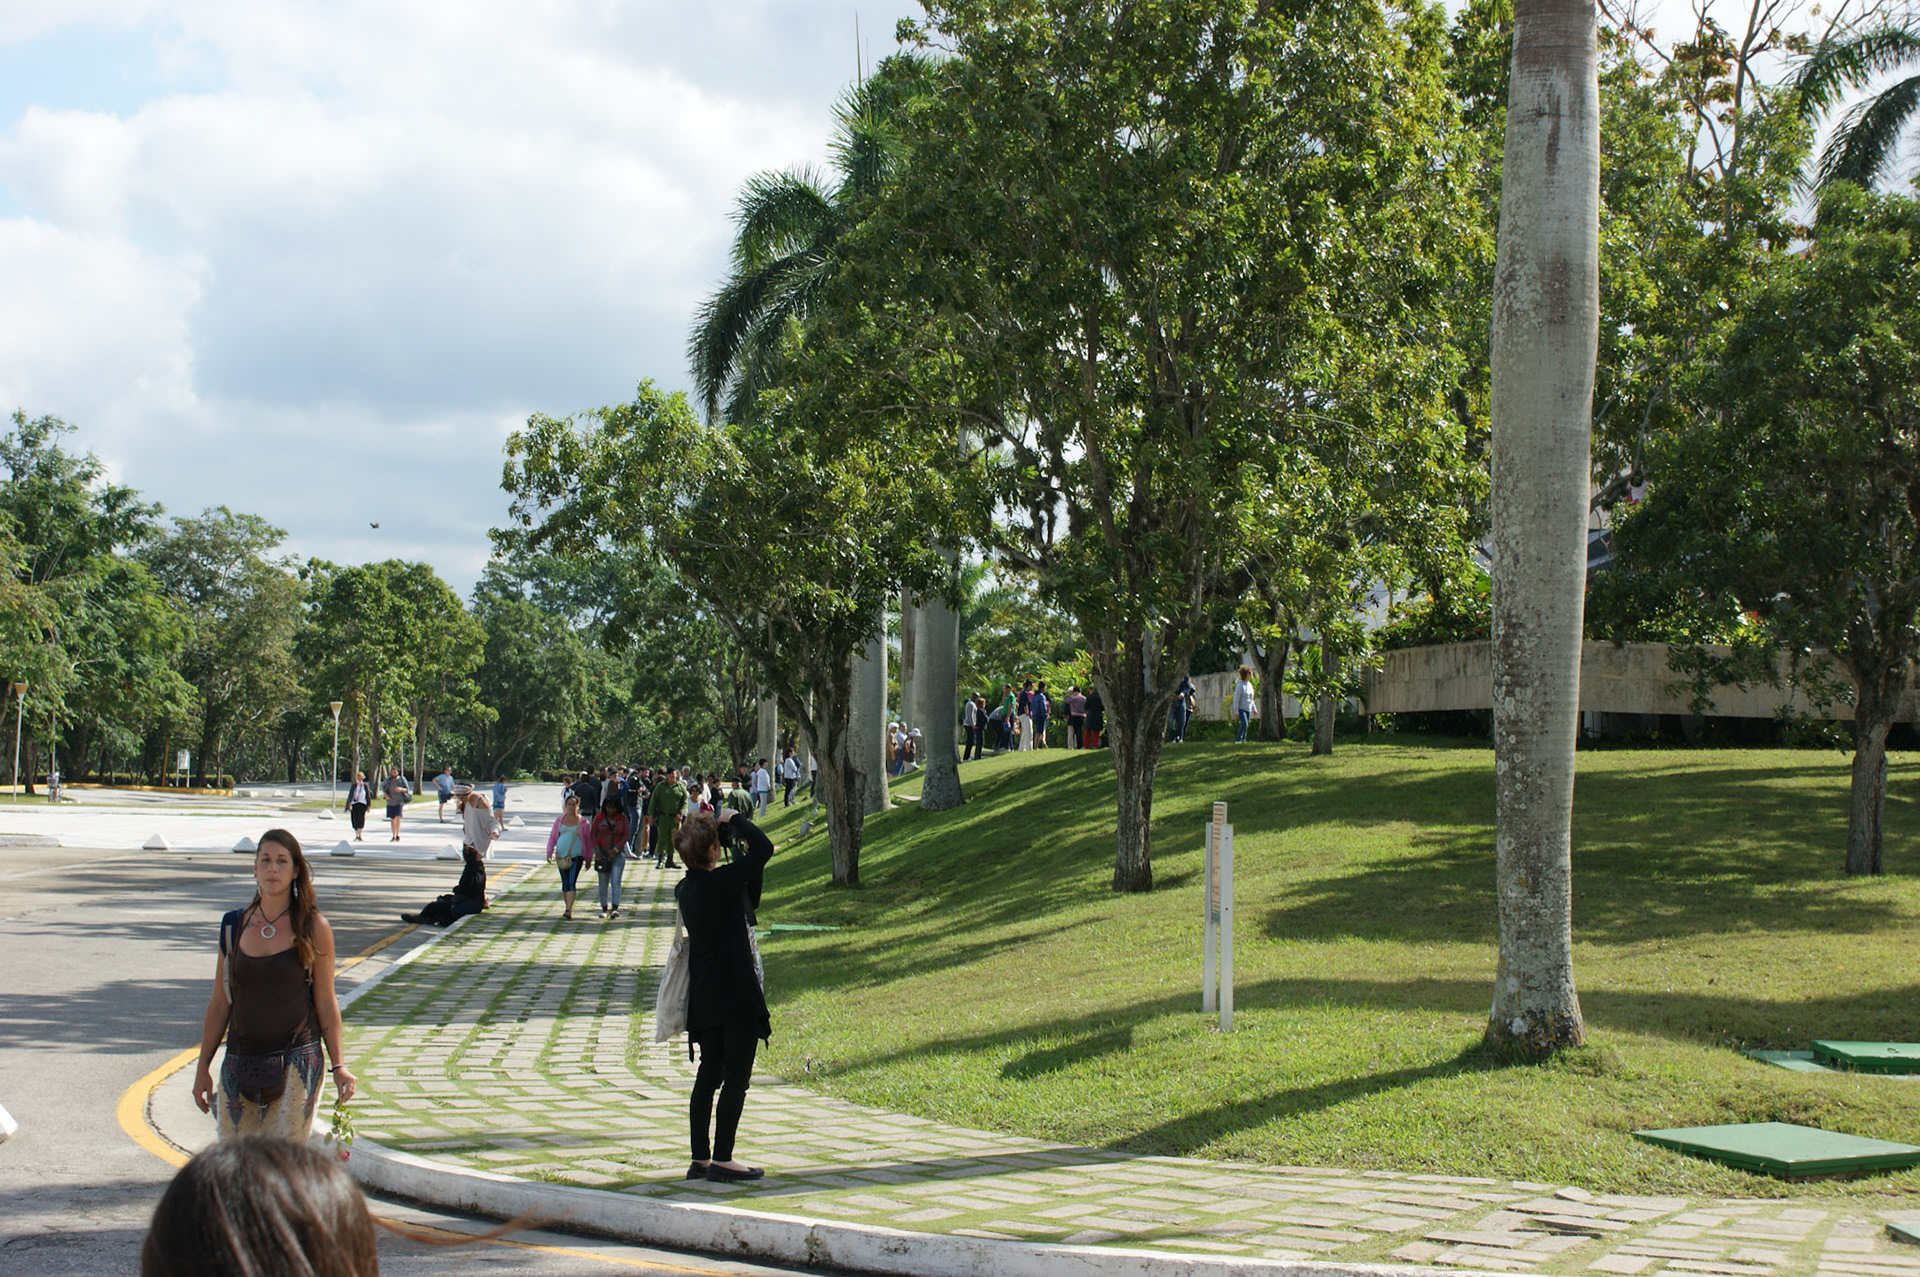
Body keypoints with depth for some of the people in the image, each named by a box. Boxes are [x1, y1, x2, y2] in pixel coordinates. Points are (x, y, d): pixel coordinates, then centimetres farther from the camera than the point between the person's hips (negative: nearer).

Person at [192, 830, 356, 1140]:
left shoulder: (313, 928, -1)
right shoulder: (234, 926, 6)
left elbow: (325, 1003, 2)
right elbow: (219, 1003, 11)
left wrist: (338, 1066, -1)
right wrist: (203, 1067, 12)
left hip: (296, 1063, -3)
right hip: (240, 1064, 3)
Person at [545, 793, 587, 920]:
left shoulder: (582, 822, 2)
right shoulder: (560, 820, 10)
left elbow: (587, 841, 7)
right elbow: (552, 836, 12)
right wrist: (549, 851, -2)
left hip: (576, 856, -4)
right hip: (561, 856, 4)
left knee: (571, 883, -15)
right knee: (564, 883, 11)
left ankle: (569, 911, -22)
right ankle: (568, 907, 25)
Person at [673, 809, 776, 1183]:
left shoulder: (685, 889, 9)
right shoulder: (719, 882, -18)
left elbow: (748, 904, 22)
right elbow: (764, 848, -20)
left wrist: (747, 861, 14)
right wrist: (733, 820, -6)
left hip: (703, 997, 9)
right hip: (736, 995, -9)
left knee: (709, 1074, 13)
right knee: (737, 1075, -2)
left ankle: (700, 1159, 17)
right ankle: (721, 1160, -1)